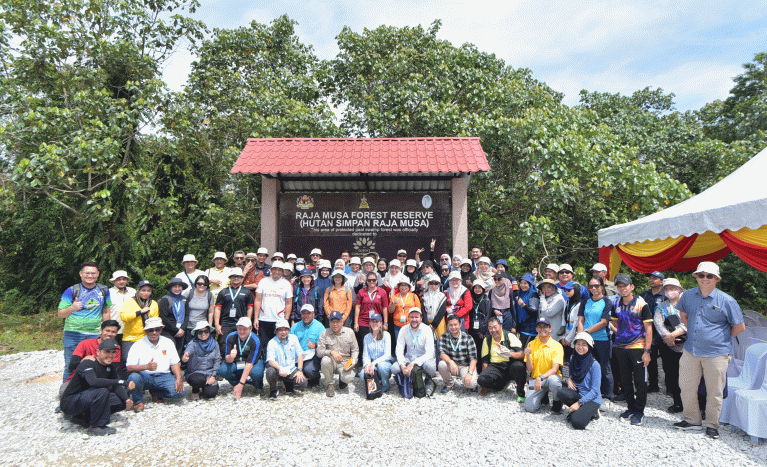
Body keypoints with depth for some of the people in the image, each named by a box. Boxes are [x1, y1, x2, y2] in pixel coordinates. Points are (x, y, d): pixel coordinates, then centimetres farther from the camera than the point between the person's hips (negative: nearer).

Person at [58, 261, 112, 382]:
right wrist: (72, 308, -22)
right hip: (73, 334, -2)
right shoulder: (71, 291, -1)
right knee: (71, 366, 0)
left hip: (95, 335, 2)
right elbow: (60, 314, -2)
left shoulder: (103, 290, 9)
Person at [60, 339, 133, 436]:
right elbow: (93, 382, -40)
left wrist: (127, 399, -22)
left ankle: (85, 416, 4)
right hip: (69, 403, -8)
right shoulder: (88, 364, -20)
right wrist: (121, 382, -40)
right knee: (102, 391, -32)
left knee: (121, 400, -4)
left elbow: (117, 387, -3)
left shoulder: (110, 367, 4)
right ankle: (95, 427, -16)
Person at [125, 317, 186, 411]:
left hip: (163, 376, 2)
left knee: (180, 391, -22)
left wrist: (179, 379, -10)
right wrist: (147, 366, -31)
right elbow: (129, 367, -13)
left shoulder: (168, 343, 8)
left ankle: (157, 393, 10)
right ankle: (138, 400, -4)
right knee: (134, 377, -36)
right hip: (145, 376, -2)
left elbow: (174, 363, 8)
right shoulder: (138, 345, -1)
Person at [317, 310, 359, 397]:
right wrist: (331, 352, -27)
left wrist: (353, 361, -11)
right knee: (325, 360, -35)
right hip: (332, 362, 0)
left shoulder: (349, 332, 4)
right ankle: (330, 385, -10)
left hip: (345, 362, 0)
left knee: (348, 378, -30)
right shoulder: (325, 333, -1)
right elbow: (319, 352, -9)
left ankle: (342, 379, 12)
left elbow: (355, 350, 8)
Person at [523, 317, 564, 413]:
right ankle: (543, 395, 17)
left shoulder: (557, 346, -7)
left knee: (553, 379, -39)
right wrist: (528, 356, -22)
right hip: (535, 379, 2)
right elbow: (530, 369, -2)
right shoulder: (531, 344, 1)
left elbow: (554, 369, -16)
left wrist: (541, 378, -32)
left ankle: (557, 402, -7)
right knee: (529, 407, -17)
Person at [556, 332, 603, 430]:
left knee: (577, 423, -29)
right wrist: (569, 379, -4)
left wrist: (579, 403, -21)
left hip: (592, 399, -5)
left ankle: (591, 412, 4)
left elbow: (595, 391, -14)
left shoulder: (594, 365, -15)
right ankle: (579, 411, -2)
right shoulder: (573, 359, 3)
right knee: (560, 392, -28)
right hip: (577, 394, 5)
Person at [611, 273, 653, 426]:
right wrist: (619, 333, 8)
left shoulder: (641, 304, -9)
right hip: (620, 347, 5)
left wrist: (647, 351, -13)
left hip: (637, 347, -5)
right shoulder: (616, 304, 5)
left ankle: (639, 411, 14)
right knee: (625, 380, 12)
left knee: (640, 381, 1)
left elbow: (648, 329, -9)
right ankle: (631, 407, 26)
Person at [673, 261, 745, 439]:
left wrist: (722, 338, 5)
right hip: (691, 351, 4)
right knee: (686, 386, 11)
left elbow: (740, 327, 0)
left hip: (716, 353, -4)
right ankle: (691, 420, 28)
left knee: (714, 392, 6)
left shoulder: (726, 301, -10)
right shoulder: (688, 295, 2)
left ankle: (712, 425, 23)